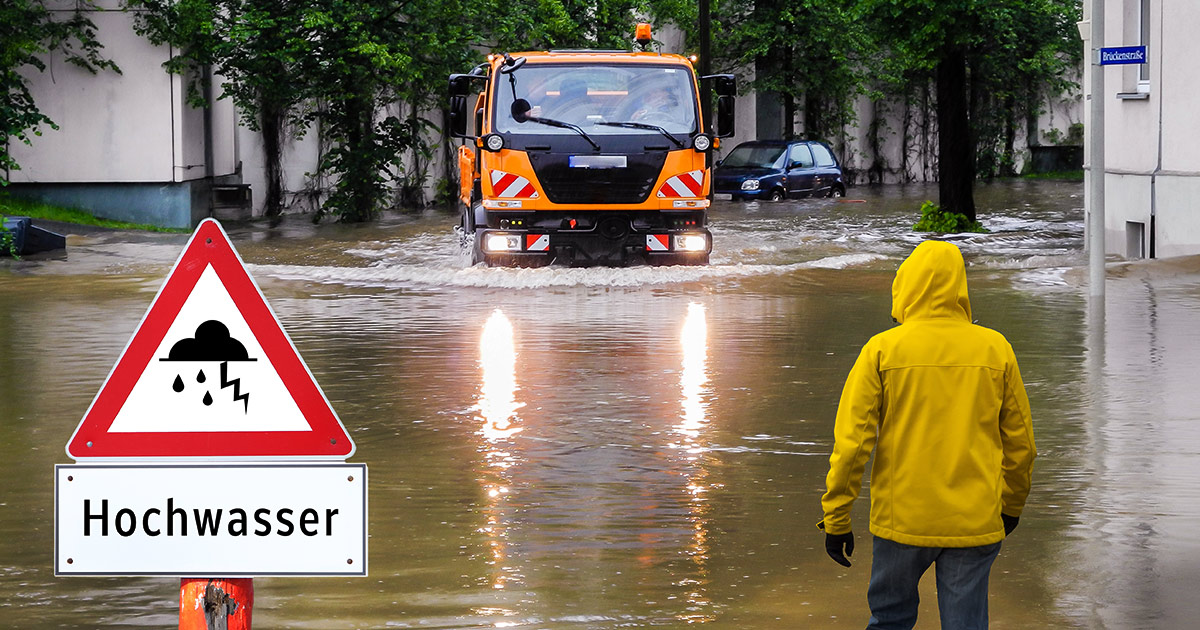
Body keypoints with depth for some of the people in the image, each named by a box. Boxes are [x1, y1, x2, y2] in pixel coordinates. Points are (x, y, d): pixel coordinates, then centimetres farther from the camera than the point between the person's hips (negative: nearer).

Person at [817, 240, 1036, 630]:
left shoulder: (882, 350, -5)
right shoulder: (995, 349, 1)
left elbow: (851, 441, -7)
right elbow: (1020, 441, 8)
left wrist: (836, 517, 0)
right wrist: (1012, 505, 23)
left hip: (902, 520, -1)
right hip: (975, 522, 1)